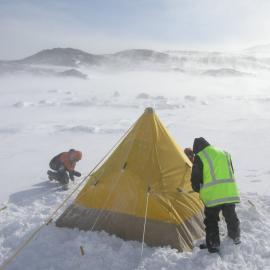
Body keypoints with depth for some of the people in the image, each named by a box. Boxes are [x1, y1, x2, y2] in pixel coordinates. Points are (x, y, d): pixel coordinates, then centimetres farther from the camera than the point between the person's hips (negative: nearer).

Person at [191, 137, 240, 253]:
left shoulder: (199, 157, -3)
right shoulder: (224, 154, 16)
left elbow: (195, 179, -1)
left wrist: (199, 190, 20)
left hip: (212, 196, -5)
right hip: (230, 193, 5)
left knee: (211, 220, 11)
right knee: (231, 216, 25)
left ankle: (213, 244, 11)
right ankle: (235, 238, 43)